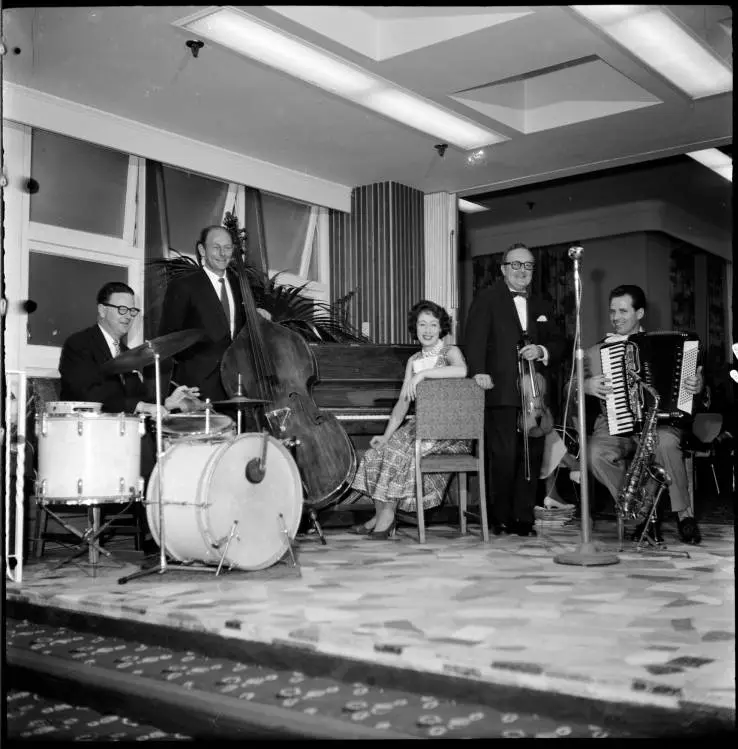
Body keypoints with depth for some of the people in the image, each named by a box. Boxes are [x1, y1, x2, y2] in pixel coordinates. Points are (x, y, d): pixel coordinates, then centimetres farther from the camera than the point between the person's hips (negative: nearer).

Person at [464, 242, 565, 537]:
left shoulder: (540, 306, 22)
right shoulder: (487, 299, 4)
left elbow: (558, 343, 19)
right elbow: (475, 338, -7)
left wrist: (542, 351, -3)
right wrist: (479, 371, -22)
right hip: (501, 392, -5)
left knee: (532, 455, 4)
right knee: (503, 455, -10)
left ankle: (524, 517, 13)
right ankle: (500, 518, 2)